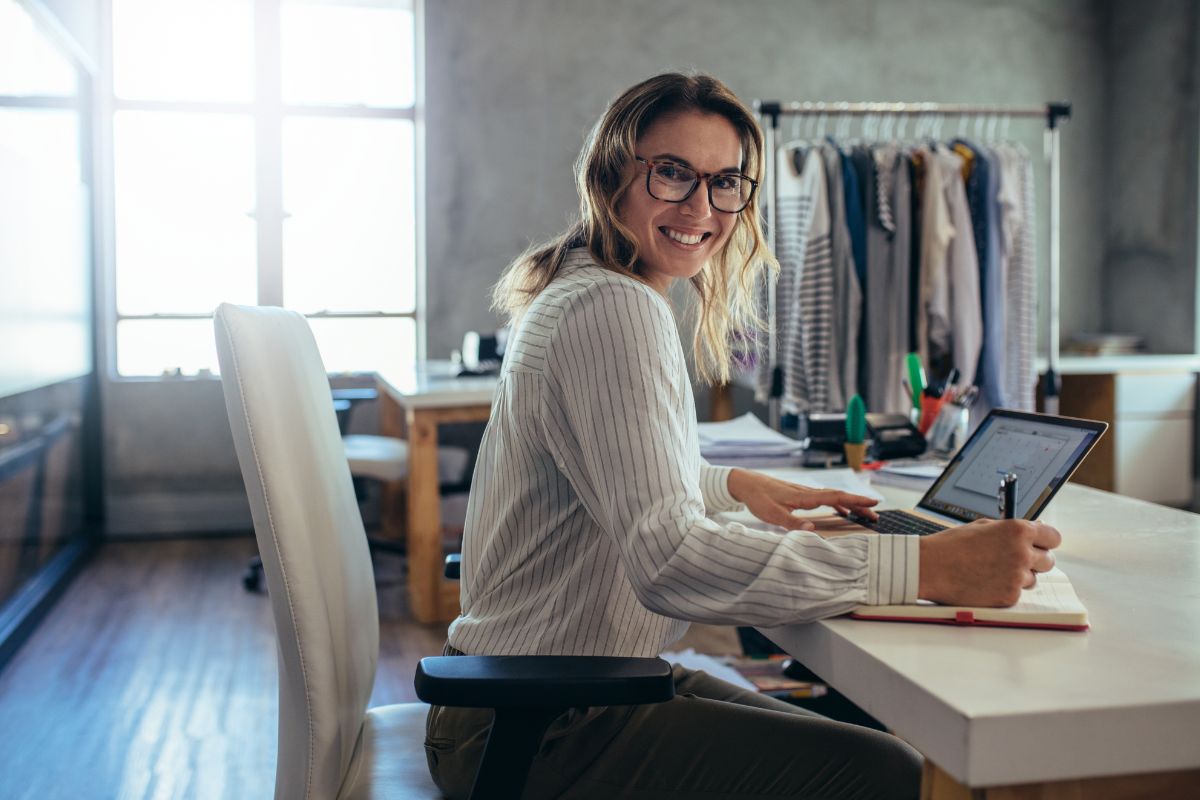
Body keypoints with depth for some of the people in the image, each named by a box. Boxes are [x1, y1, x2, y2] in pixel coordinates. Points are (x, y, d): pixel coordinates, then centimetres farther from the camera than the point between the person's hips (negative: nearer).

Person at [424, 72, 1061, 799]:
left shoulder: (579, 293, 12)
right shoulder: (613, 309, -21)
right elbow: (670, 560, -34)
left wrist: (735, 485, 17)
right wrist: (927, 567, -35)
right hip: (544, 735, -10)